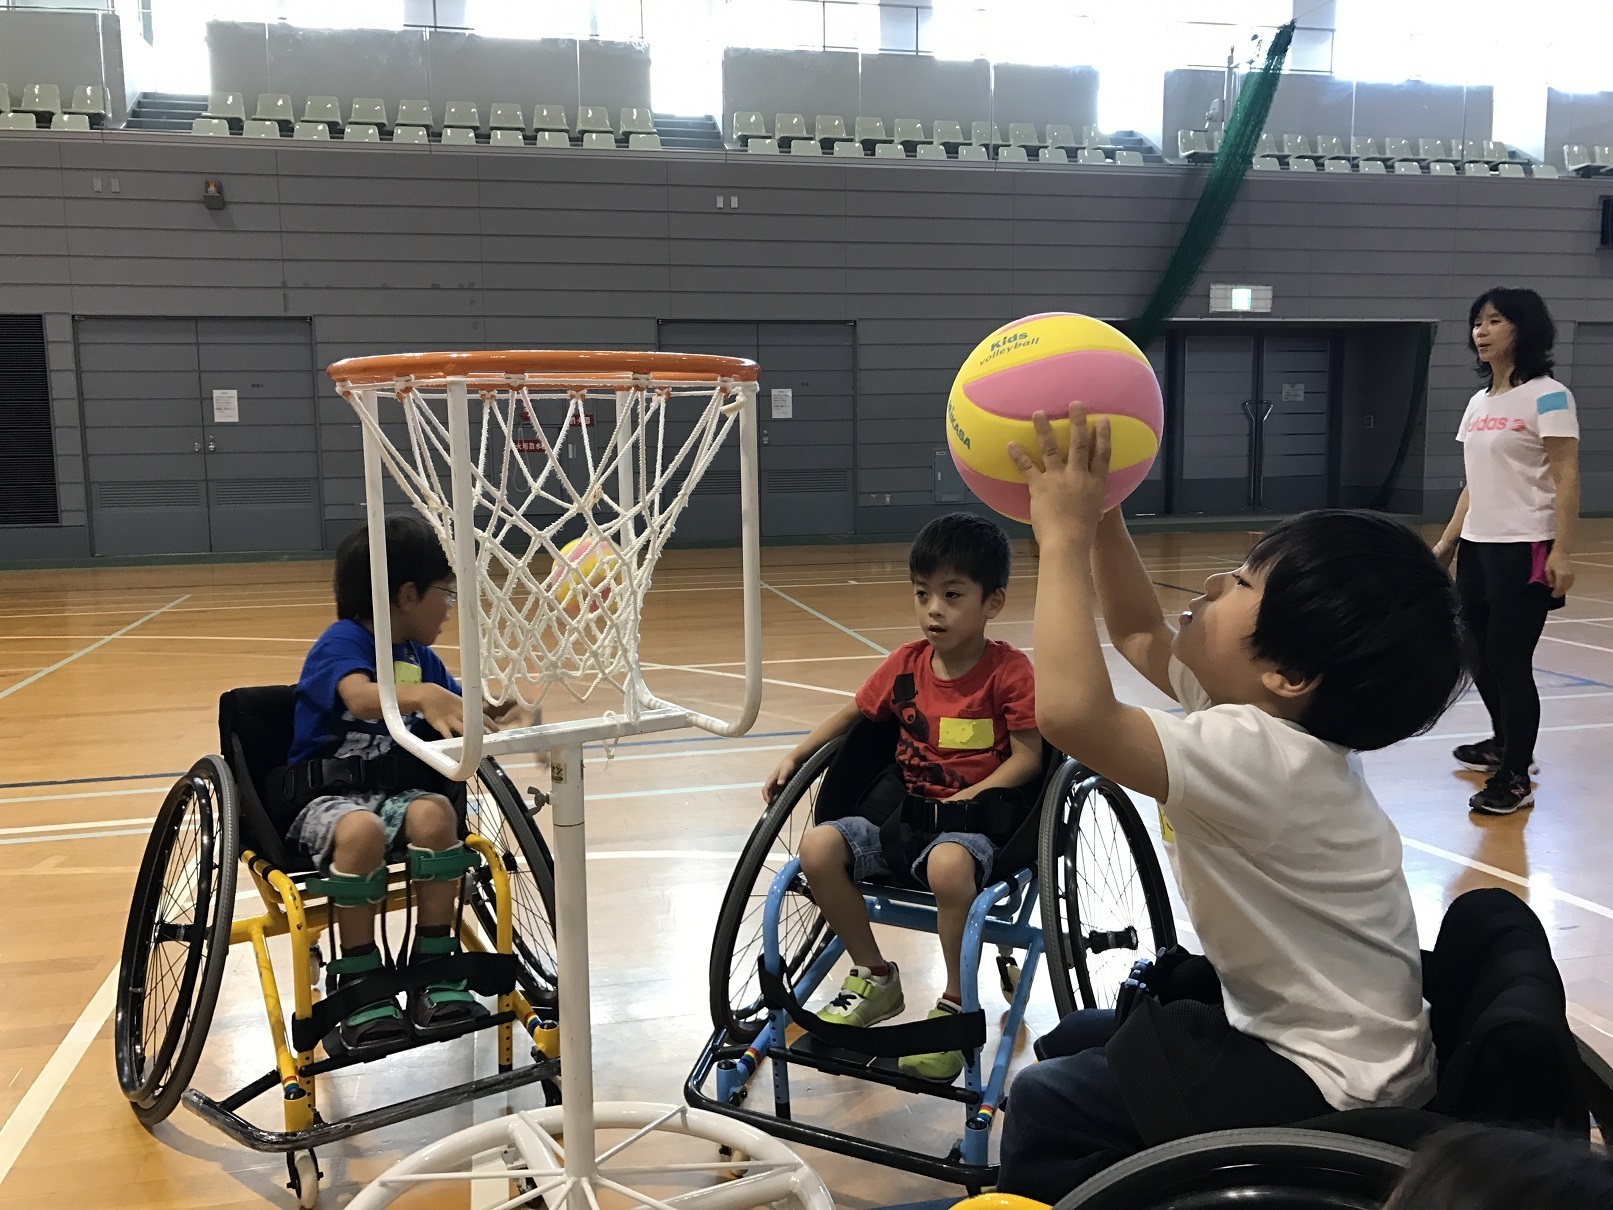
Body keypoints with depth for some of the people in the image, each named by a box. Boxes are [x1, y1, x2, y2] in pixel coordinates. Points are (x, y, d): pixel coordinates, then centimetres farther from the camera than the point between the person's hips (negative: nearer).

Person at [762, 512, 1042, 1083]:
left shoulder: (1010, 670, -8)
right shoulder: (907, 662, 6)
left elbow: (1027, 756, -9)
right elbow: (851, 713, 18)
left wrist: (966, 798, -19)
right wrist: (794, 757, 8)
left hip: (976, 816, -5)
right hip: (902, 807, 6)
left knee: (948, 864, -39)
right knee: (818, 848, -17)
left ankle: (957, 1004, -13)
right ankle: (874, 977, 6)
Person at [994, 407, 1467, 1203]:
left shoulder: (1258, 757, -31)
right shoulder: (1266, 721, -3)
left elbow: (1072, 712, -45)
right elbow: (1137, 636, 9)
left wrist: (1061, 537, -34)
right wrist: (1097, 512, -3)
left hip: (1328, 1089, -9)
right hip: (1310, 1035, 9)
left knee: (1046, 1103, -8)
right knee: (1069, 1044, 16)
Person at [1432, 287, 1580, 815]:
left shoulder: (1547, 396, -9)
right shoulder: (1478, 402, 13)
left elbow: (1566, 479, -14)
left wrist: (1561, 551, -21)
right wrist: (1448, 540, 17)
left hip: (1524, 551, -7)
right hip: (1476, 549, 7)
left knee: (1509, 660, -7)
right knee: (1479, 656, 14)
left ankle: (1516, 778, 3)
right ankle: (1506, 743, 34)